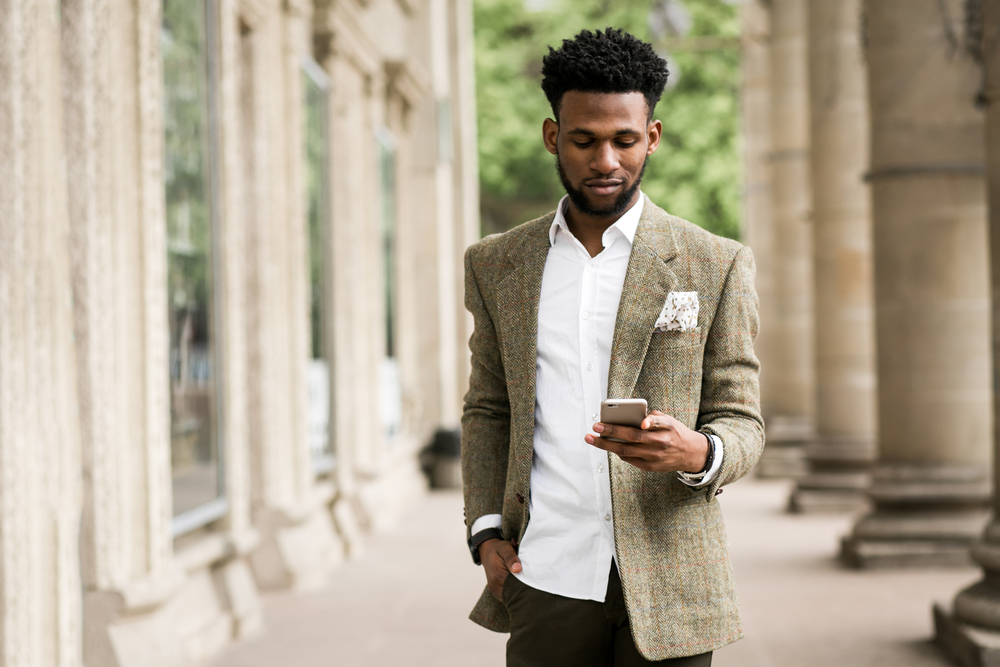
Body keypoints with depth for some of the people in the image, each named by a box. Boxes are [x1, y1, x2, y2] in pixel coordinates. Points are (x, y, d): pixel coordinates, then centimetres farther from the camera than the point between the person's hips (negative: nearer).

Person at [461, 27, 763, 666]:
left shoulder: (717, 266, 1)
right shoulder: (496, 265, 9)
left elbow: (742, 425, 2)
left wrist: (695, 453, -20)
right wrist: (486, 531, 3)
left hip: (667, 585, -2)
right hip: (547, 583, 2)